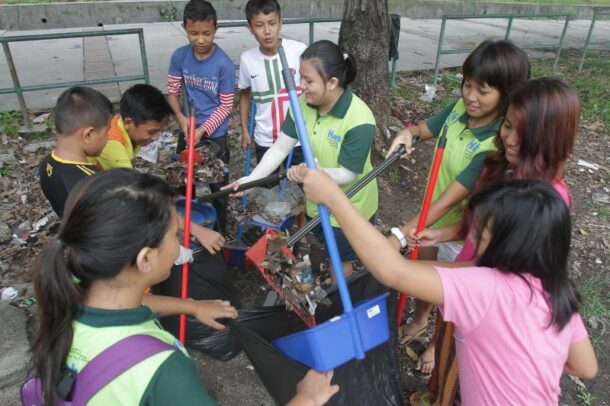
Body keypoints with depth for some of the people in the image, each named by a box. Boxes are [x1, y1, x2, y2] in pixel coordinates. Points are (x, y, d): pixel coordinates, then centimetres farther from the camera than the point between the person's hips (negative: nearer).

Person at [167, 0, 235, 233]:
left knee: (218, 186, 9)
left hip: (215, 135, -4)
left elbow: (226, 106, -14)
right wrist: (181, 118, -16)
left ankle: (219, 234, 28)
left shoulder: (224, 64, -18)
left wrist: (203, 130, -21)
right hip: (187, 131, 5)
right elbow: (172, 91, 1)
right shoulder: (179, 56, -6)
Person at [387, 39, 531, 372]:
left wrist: (401, 234, -40)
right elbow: (426, 128, 5)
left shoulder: (497, 146, -33)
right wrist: (409, 133, -20)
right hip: (431, 214, 6)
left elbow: (451, 199, -36)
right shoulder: (460, 108, -13)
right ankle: (419, 321, 57)